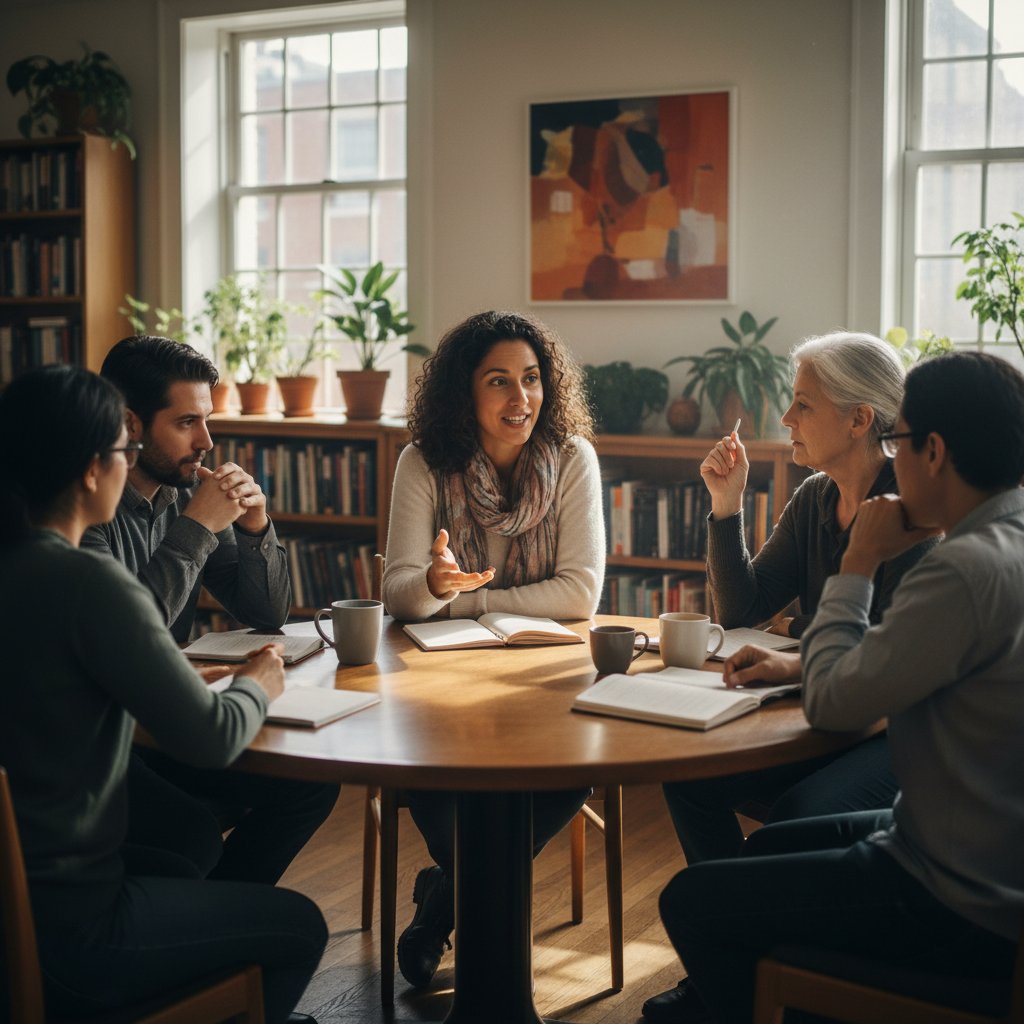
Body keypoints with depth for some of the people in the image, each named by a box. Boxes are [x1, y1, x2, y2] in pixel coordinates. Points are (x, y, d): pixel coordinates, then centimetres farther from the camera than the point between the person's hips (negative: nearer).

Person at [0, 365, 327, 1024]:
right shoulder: (89, 583, -24)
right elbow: (212, 738, -20)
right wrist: (257, 685, 1)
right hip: (62, 930, -8)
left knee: (181, 873, 34)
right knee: (299, 926, 12)